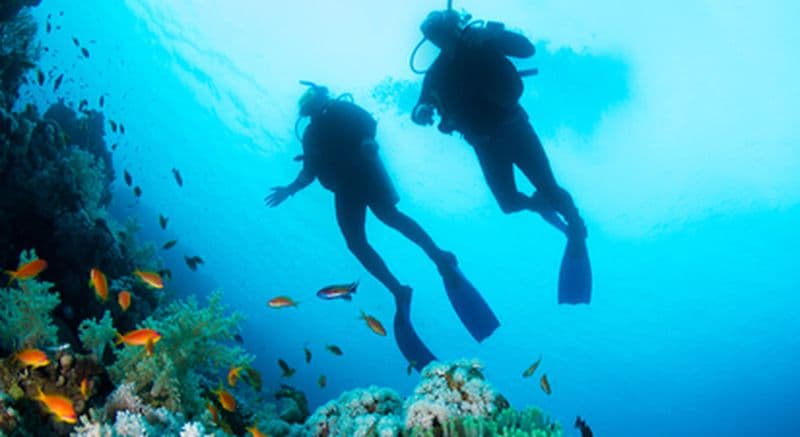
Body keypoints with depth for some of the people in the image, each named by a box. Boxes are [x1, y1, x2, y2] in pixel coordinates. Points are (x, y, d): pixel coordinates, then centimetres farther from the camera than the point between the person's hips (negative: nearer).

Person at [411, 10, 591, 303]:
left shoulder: (482, 43, -8)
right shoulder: (436, 75, -1)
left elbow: (527, 49, -15)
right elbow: (421, 110, -2)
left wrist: (492, 35, -30)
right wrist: (421, 112, -27)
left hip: (514, 128, -3)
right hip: (486, 145, 3)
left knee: (548, 188, -8)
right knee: (509, 203, -1)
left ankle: (577, 234, 16)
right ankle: (538, 205, 33)